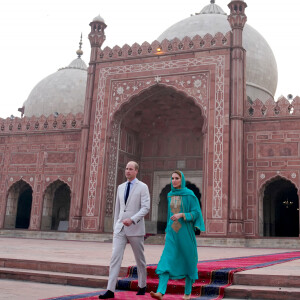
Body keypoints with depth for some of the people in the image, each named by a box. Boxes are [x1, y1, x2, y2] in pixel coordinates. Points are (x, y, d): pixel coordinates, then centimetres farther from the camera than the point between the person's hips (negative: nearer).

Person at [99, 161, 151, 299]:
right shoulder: (121, 187, 13)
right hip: (120, 228, 4)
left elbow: (146, 207, -12)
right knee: (115, 257, -7)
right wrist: (115, 226, 16)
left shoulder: (142, 187, -3)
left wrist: (132, 219, -23)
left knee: (140, 259, 10)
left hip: (135, 229, -4)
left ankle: (142, 286, 27)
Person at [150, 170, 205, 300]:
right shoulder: (170, 195, 10)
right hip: (172, 233, 4)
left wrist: (181, 215, -23)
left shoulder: (190, 195, -6)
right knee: (166, 260, -10)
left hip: (186, 232, -4)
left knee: (188, 261, 7)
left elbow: (196, 213, -8)